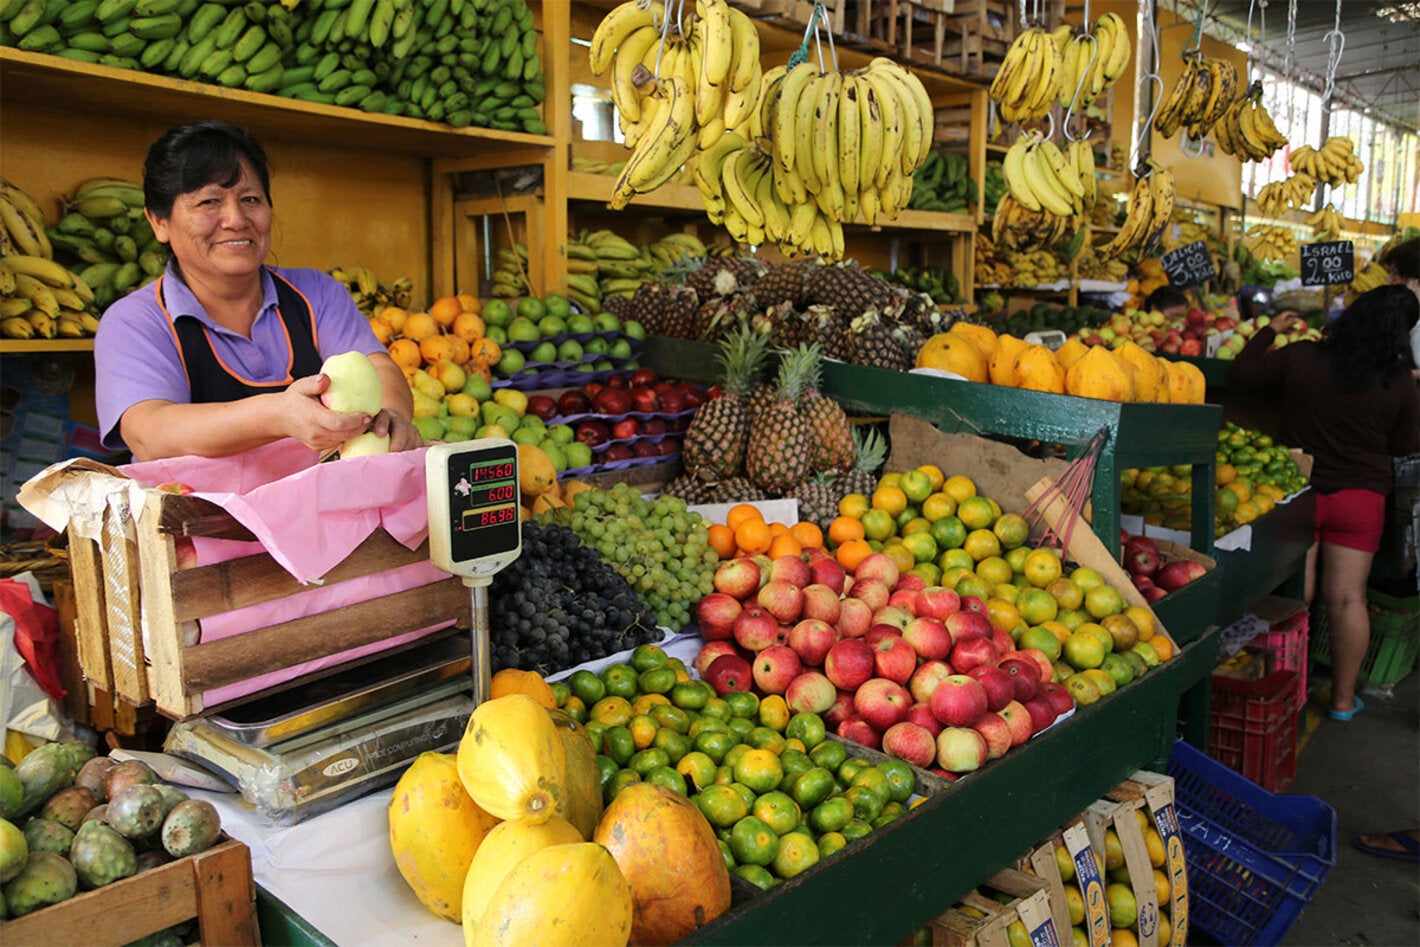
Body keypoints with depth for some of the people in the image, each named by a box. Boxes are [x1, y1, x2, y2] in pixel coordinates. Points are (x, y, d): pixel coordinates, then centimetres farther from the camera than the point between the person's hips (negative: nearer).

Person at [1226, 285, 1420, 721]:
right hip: (1361, 498, 0)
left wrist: (1269, 331, 15)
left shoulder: (1300, 357, -11)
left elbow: (1239, 376, 3)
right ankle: (1343, 698, 17)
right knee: (1347, 598, 7)